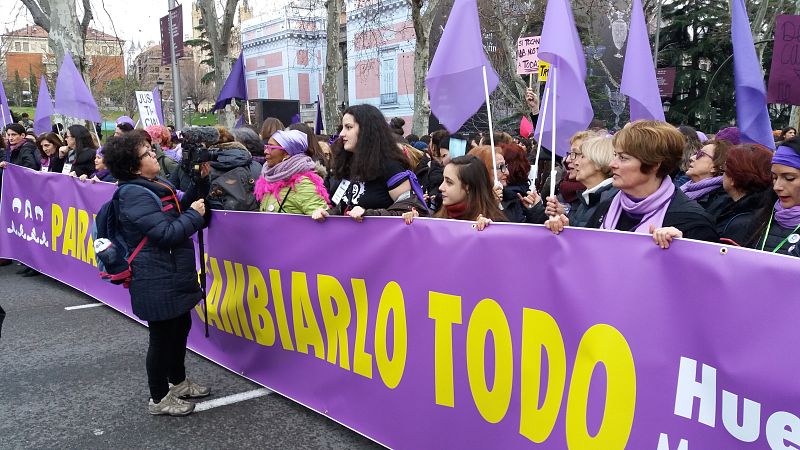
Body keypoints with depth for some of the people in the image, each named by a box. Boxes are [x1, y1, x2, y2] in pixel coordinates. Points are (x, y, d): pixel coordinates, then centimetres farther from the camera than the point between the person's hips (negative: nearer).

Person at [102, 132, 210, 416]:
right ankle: (159, 399, 20)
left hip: (173, 276, 10)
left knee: (180, 327, 21)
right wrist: (194, 214, -13)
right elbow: (167, 233, -26)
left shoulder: (155, 185, 9)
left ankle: (178, 382, 39)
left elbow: (177, 213, 16)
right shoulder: (135, 195, -21)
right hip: (157, 282, -10)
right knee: (162, 336, 3)